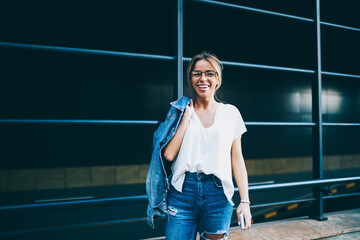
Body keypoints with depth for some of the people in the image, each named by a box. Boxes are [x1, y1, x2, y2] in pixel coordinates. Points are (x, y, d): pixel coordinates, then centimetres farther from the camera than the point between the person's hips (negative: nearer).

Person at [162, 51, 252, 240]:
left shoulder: (230, 113, 7)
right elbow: (169, 154, -6)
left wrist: (244, 201, -2)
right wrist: (187, 115, -5)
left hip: (218, 194, 1)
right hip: (183, 191, 0)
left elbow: (237, 159, 5)